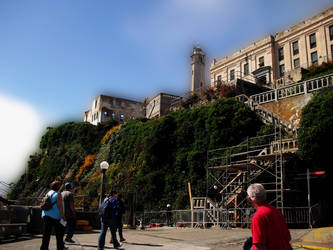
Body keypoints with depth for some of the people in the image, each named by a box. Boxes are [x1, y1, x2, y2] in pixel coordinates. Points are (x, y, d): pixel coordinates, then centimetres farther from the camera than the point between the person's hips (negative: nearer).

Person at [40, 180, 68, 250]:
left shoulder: (48, 193, 12)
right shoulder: (58, 194, -9)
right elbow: (60, 206, -15)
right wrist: (63, 216, -11)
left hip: (46, 215, 6)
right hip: (55, 216, -6)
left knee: (46, 233, 5)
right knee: (59, 232, 10)